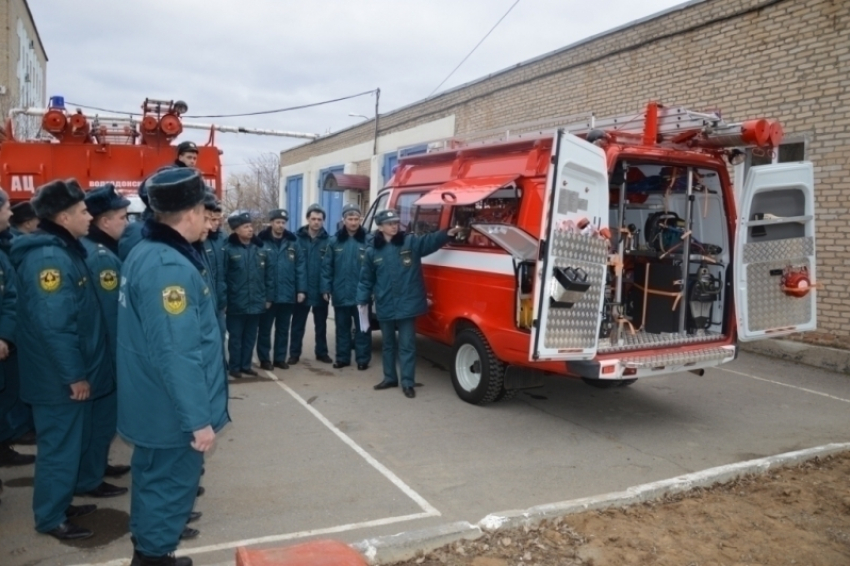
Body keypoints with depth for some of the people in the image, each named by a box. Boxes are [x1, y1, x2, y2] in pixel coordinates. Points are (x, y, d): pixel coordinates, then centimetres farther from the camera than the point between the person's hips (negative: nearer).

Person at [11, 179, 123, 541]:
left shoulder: (65, 251, 10)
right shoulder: (48, 258, -24)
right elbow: (53, 325, -28)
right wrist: (74, 375, -22)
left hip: (75, 371, 10)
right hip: (59, 378, -10)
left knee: (77, 436, 24)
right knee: (60, 444, 3)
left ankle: (86, 482, 41)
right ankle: (50, 518, 17)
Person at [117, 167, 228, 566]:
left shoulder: (144, 253, 6)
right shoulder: (170, 268, -27)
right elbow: (177, 353, -30)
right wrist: (198, 418, -24)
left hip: (154, 404, 10)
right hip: (173, 410, -10)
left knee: (155, 477, 25)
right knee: (172, 483, 7)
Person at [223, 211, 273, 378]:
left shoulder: (261, 249, 5)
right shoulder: (229, 250, -9)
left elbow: (269, 275, 8)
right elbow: (222, 277, -10)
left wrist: (268, 297, 6)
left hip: (256, 303, 4)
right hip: (236, 303, -4)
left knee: (250, 337, 14)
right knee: (236, 337, 8)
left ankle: (246, 365, 26)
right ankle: (234, 367, 19)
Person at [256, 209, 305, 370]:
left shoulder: (293, 243, 5)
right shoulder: (262, 242, -6)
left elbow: (300, 267, 2)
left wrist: (301, 289, -4)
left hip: (288, 294, 3)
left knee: (283, 329, 13)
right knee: (265, 329, 7)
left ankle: (280, 358, 25)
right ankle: (265, 359, 19)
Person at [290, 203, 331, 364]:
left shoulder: (327, 241, -2)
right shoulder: (298, 238, -4)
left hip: (321, 290, 1)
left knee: (321, 324, 14)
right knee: (298, 324, 8)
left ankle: (322, 352, 26)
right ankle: (294, 353, 18)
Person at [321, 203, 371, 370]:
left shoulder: (368, 240, -5)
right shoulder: (335, 241, 3)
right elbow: (327, 266, 3)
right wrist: (326, 288, -2)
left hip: (361, 294, -3)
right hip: (340, 294, 3)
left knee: (362, 328, 6)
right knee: (342, 327, 13)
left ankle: (363, 359, 16)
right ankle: (342, 357, 24)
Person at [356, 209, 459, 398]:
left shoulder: (411, 242, -1)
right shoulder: (372, 252, 4)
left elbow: (430, 241, -16)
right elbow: (366, 279, 9)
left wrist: (447, 233, -33)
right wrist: (362, 301, 3)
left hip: (407, 305, -3)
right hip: (384, 307, 3)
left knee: (407, 346, 2)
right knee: (388, 344, 17)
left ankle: (408, 383, 10)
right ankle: (390, 378, 31)